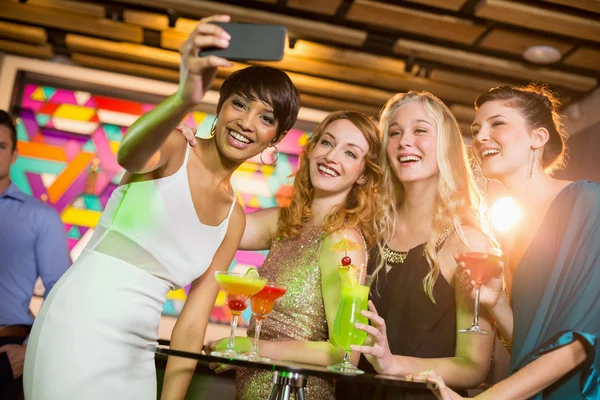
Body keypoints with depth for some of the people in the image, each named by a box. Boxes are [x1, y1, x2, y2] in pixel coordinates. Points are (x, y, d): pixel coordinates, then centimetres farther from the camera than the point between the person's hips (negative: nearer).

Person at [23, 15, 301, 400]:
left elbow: (192, 324, 8)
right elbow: (130, 155, -31)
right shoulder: (173, 149, -5)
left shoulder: (234, 219, 10)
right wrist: (184, 99, -50)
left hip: (138, 351, 6)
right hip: (80, 328, -6)